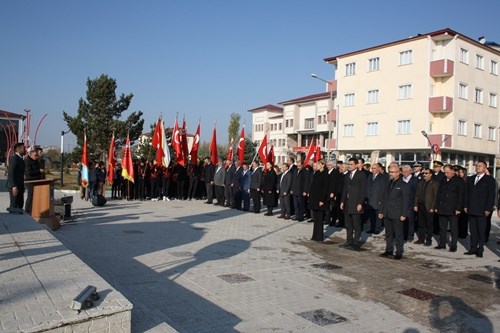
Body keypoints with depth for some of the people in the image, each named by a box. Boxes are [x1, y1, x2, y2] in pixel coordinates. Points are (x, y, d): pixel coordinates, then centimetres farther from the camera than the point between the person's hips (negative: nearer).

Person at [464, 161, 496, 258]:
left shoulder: (490, 180, -1)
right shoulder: (470, 179, 15)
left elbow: (491, 195, -6)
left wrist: (488, 209, -11)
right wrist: (466, 206, 8)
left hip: (482, 210, -5)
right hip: (471, 209, 5)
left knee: (481, 231, 1)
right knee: (473, 230, 9)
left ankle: (480, 250, 8)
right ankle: (473, 248, 15)